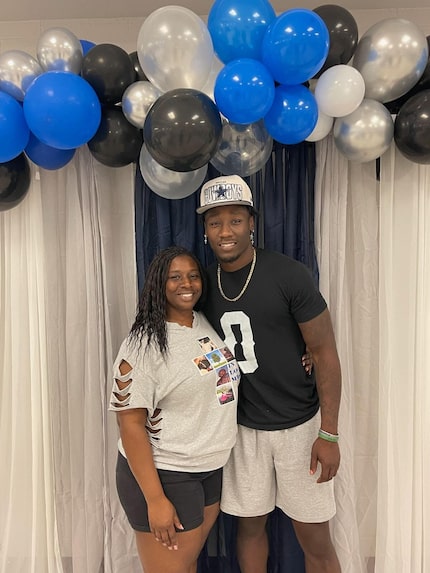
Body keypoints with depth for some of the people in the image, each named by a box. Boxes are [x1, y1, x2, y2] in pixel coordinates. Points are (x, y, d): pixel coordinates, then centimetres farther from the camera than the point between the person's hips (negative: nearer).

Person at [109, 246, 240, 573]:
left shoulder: (207, 324, 2)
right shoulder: (145, 343, -18)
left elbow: (225, 378, 19)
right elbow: (131, 424, -18)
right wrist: (155, 499, -18)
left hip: (212, 468, 7)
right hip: (164, 475, -6)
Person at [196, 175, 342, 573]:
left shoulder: (288, 275, -16)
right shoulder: (205, 282, -2)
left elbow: (325, 352, -12)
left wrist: (329, 433, -12)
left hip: (299, 425, -3)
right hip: (244, 427, 4)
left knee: (314, 538, 11)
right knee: (250, 525, 19)